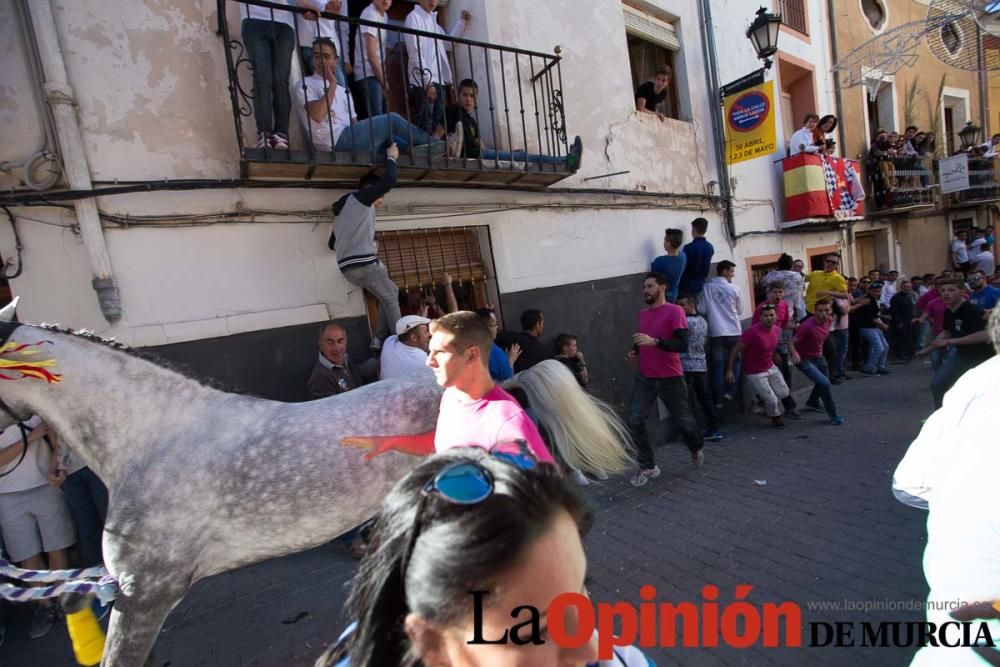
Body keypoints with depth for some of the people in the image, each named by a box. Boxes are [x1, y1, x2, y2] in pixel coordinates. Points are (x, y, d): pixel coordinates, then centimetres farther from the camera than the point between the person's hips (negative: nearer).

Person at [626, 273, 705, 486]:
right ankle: (648, 467, 7)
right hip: (644, 378, 5)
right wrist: (635, 351, 4)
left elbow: (682, 344, -21)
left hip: (671, 379, -5)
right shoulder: (642, 313, 9)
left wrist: (654, 341, -32)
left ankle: (696, 449, 45)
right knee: (634, 421, -8)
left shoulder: (675, 311, -11)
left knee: (683, 421, 13)